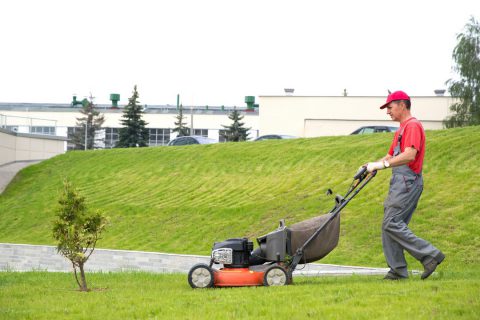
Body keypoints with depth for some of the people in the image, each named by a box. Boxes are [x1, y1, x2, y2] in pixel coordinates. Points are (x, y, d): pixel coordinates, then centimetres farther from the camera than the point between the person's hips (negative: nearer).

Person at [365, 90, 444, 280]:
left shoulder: (413, 126, -10)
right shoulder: (401, 129, 24)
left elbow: (409, 155, -23)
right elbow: (391, 156, 27)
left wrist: (382, 164, -23)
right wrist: (372, 165, 9)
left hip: (408, 181, -10)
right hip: (399, 182, 10)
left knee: (391, 224, -16)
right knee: (389, 226, 6)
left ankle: (430, 255, -13)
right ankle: (397, 270, 6)